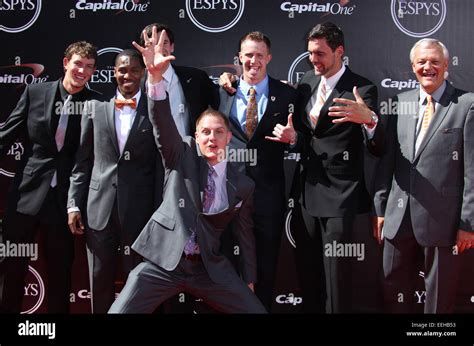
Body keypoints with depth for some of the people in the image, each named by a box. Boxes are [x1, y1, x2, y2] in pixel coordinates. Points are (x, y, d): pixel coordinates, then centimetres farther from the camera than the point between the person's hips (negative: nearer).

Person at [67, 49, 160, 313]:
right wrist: (74, 204, 3)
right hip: (100, 207, 2)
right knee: (100, 281, 10)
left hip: (139, 209, -2)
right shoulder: (95, 107, 8)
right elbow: (83, 160, 8)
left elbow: (161, 163, -1)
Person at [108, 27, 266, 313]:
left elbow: (246, 235, 12)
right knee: (118, 311, -10)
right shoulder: (183, 156, 1)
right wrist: (155, 76, -31)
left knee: (256, 309, -4)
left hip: (210, 268, 2)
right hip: (162, 262, -1)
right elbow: (162, 123, -15)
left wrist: (249, 282, 12)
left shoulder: (242, 185, 5)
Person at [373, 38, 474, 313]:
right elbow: (387, 159, 9)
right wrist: (380, 208, 8)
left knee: (439, 300, 11)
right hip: (399, 217, 4)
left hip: (442, 219, -4)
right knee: (394, 294, 15)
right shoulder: (401, 102, 7)